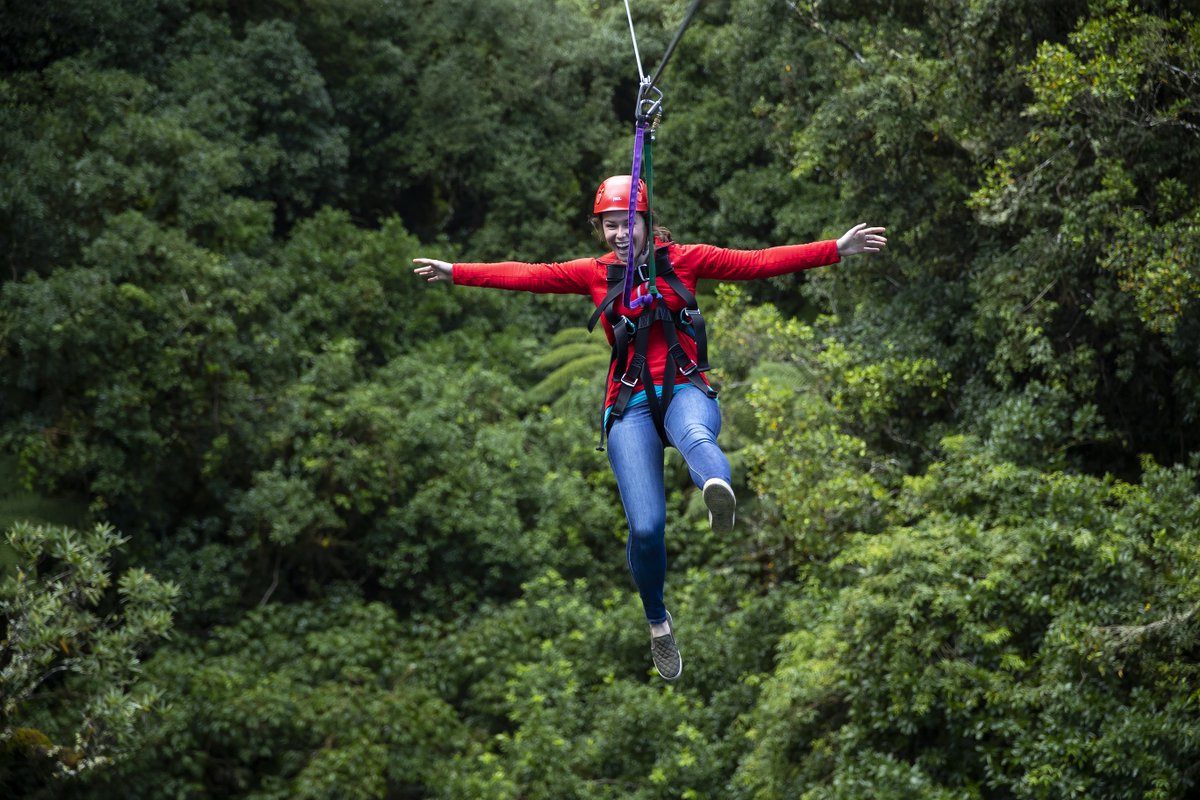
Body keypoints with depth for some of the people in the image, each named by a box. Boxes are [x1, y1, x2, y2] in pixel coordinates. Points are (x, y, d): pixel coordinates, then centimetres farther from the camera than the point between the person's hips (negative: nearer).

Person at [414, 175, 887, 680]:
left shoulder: (683, 260, 7)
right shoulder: (596, 274, 13)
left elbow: (759, 262, 2)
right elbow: (529, 276, 12)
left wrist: (836, 249, -5)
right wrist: (456, 273, 5)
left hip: (685, 391, -1)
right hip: (631, 405, 1)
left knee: (695, 436, -41)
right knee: (646, 527, -13)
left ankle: (718, 490, -76)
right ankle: (658, 623, 11)